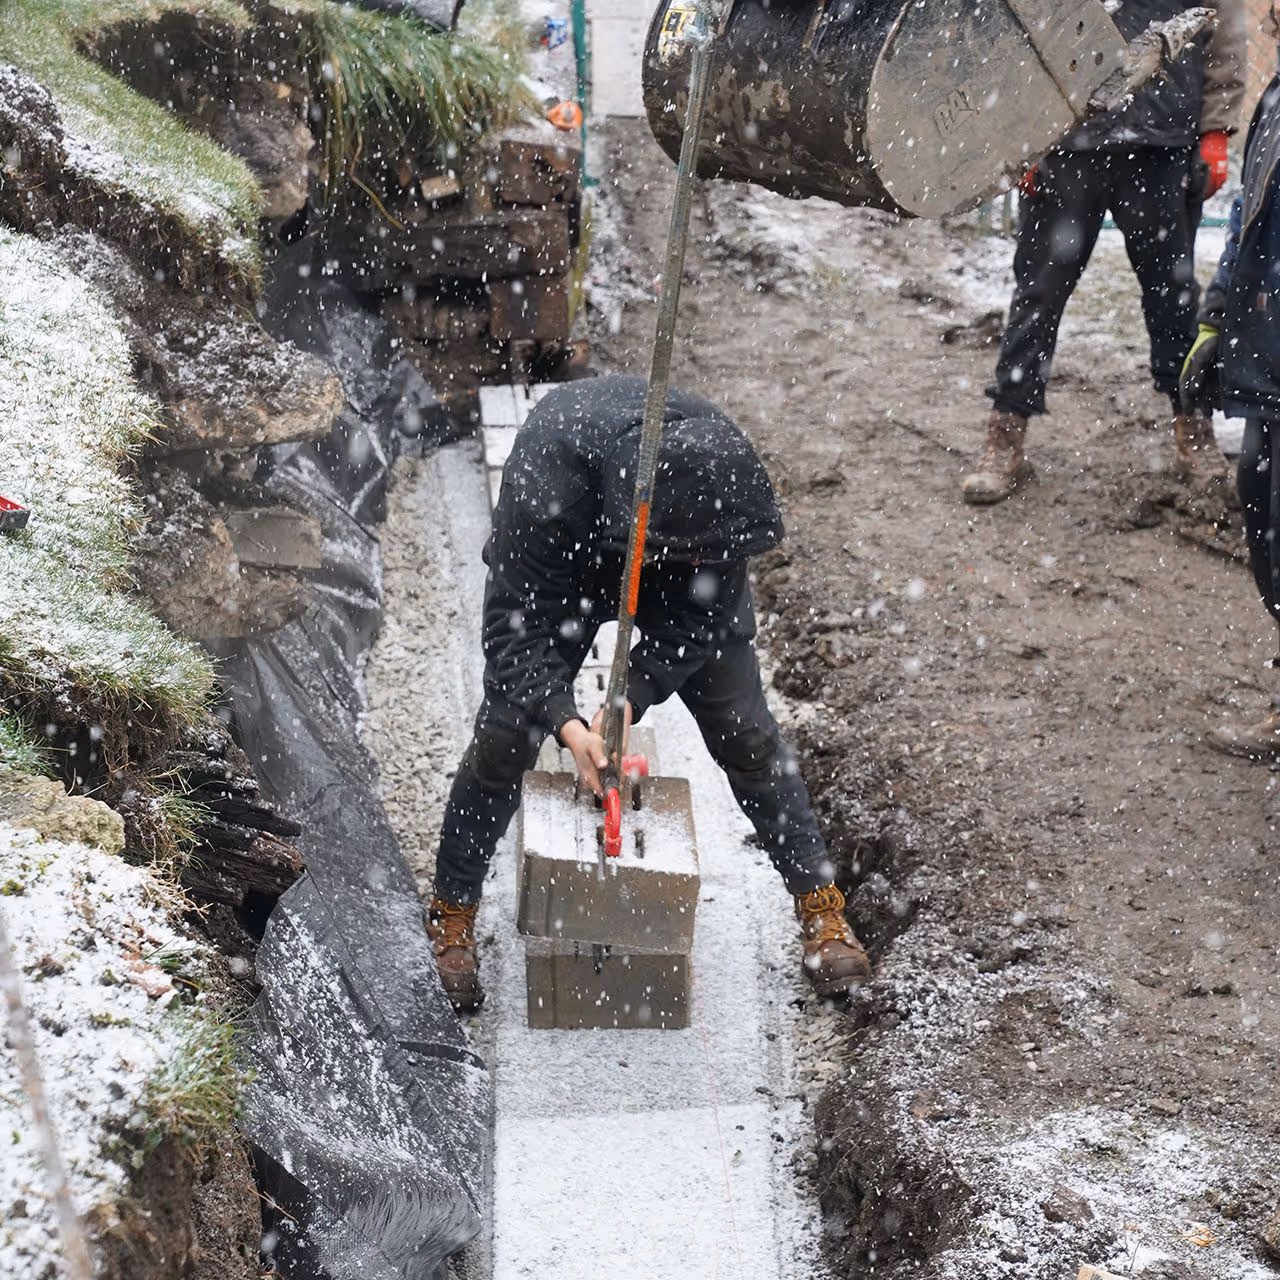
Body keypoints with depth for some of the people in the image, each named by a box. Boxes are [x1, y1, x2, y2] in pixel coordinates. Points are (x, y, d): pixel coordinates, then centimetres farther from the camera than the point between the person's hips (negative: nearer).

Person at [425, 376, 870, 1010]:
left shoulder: (721, 482, -35)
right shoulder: (544, 486, -44)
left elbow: (699, 617, -23)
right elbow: (516, 624, -35)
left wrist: (631, 698, -35)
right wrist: (567, 723, -48)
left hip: (676, 596, 2)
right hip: (560, 570, -1)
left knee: (745, 732, -2)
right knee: (505, 737, -7)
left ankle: (821, 907, 14)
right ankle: (451, 916, 12)